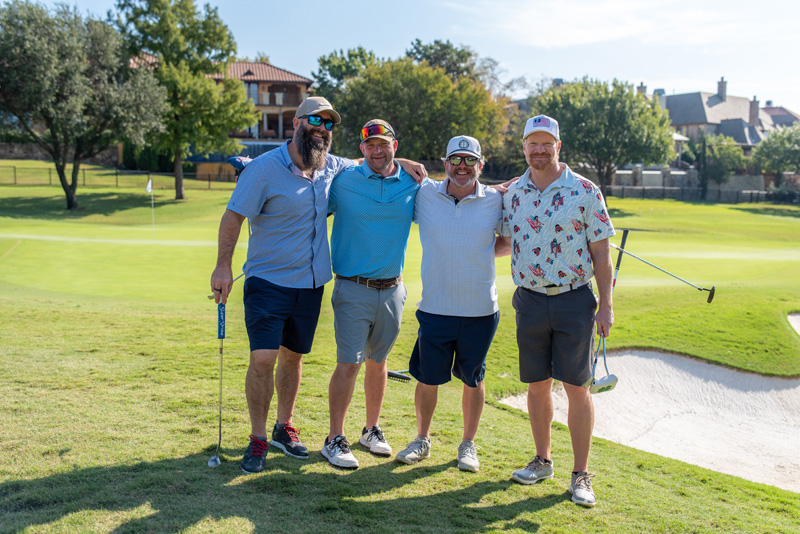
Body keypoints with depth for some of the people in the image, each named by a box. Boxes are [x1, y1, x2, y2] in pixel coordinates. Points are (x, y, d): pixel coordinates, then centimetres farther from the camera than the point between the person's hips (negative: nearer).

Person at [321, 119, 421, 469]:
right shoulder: (343, 181, -3)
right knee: (348, 363, -5)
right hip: (353, 288, -3)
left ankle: (372, 430, 30)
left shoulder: (413, 185, 4)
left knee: (377, 361, 15)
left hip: (392, 289, 3)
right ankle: (335, 440, 7)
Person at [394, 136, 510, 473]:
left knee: (473, 379, 12)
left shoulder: (496, 201, -1)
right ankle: (422, 440, 31)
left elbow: (513, 239, 12)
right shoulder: (425, 195, -1)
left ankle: (468, 444, 30)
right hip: (435, 308, 0)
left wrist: (484, 252, -3)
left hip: (481, 310, 0)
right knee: (427, 378, 9)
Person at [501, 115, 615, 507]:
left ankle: (581, 475, 12)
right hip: (530, 301, 3)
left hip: (574, 301, -3)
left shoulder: (584, 191, -5)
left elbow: (600, 253, -4)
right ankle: (542, 461, 28)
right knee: (537, 385, 11)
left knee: (577, 388, 1)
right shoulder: (512, 193, 5)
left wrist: (606, 306, -7)